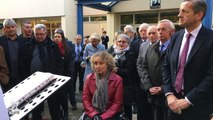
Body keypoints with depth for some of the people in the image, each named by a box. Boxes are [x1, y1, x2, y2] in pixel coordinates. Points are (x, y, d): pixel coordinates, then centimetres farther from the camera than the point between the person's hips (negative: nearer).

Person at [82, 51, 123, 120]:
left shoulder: (117, 80, -7)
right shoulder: (89, 78, 2)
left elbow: (117, 103, -6)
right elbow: (85, 98, 3)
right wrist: (94, 114, -10)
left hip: (110, 113, -2)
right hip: (92, 112, 2)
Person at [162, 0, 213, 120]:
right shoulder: (176, 37, 4)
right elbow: (167, 67, 6)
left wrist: (188, 100, -16)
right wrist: (169, 94, -5)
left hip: (197, 106, -4)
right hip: (175, 101, 5)